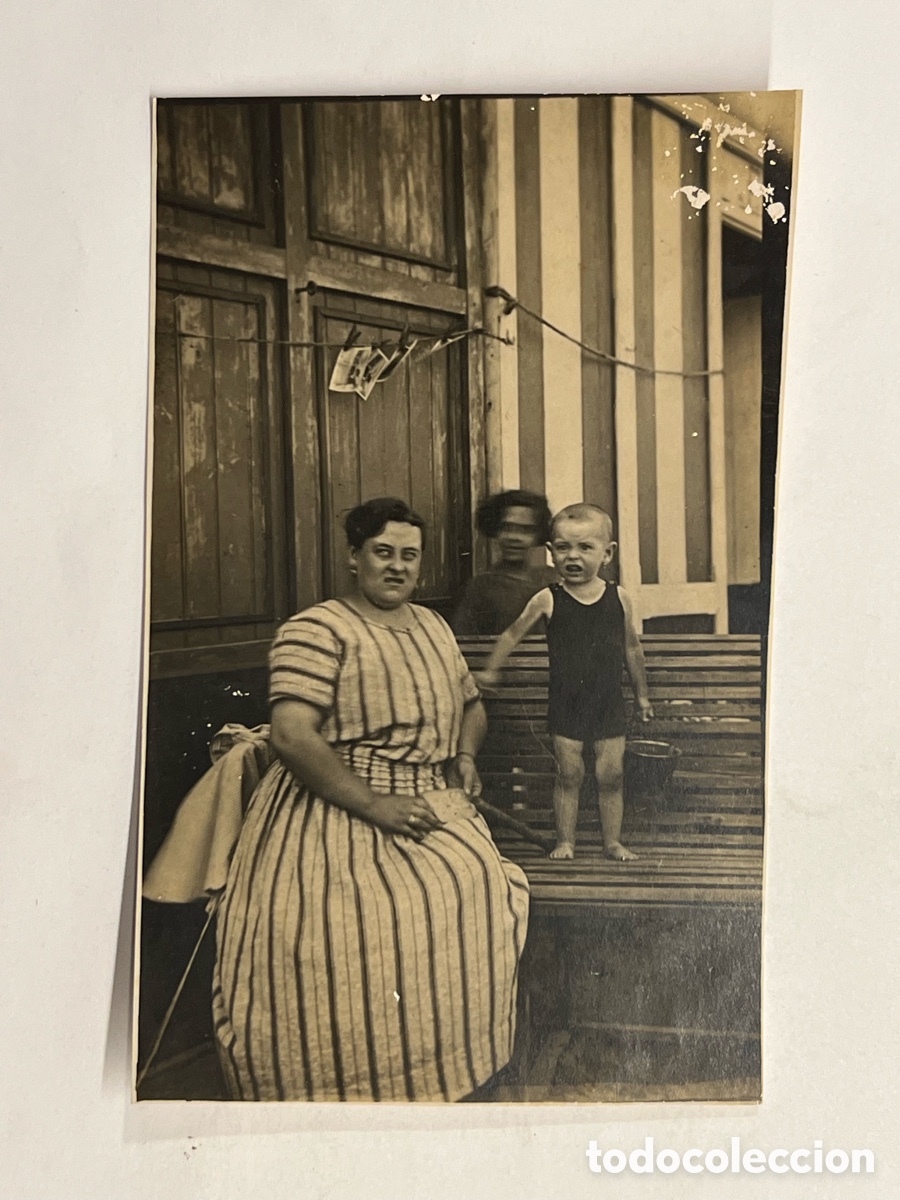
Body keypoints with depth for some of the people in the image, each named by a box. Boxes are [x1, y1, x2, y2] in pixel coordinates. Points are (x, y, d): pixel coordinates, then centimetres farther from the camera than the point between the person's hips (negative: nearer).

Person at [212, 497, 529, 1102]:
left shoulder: (434, 626, 16)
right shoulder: (316, 631, -8)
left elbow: (472, 703, 30)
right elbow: (292, 736, -19)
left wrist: (467, 751, 9)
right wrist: (376, 807, -21)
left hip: (428, 808, 6)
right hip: (335, 814, -6)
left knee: (475, 891, -15)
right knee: (355, 935, -23)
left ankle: (440, 1068, 4)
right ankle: (348, 1083, 1)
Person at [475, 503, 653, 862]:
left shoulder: (618, 598, 0)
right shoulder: (548, 600, -6)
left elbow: (631, 648, 12)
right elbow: (512, 634, 6)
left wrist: (642, 694, 18)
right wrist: (489, 670, 4)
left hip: (609, 703, 1)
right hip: (566, 704, -1)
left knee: (611, 775, 5)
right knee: (568, 775, 3)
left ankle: (612, 841, 20)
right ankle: (565, 840, 17)